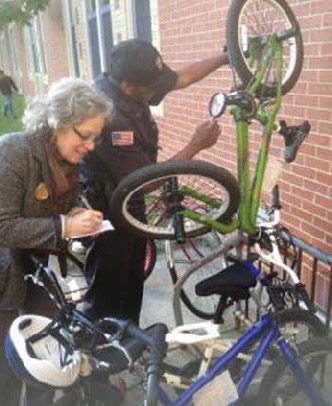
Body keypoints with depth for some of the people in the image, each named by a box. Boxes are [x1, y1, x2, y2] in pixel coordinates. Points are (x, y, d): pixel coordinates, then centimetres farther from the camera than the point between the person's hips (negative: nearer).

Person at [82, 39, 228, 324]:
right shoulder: (111, 119, -35)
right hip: (107, 214, -9)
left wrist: (225, 58, 2)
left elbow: (182, 78, 7)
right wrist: (196, 145, -24)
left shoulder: (125, 86, -8)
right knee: (108, 293, 9)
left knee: (133, 282, 24)